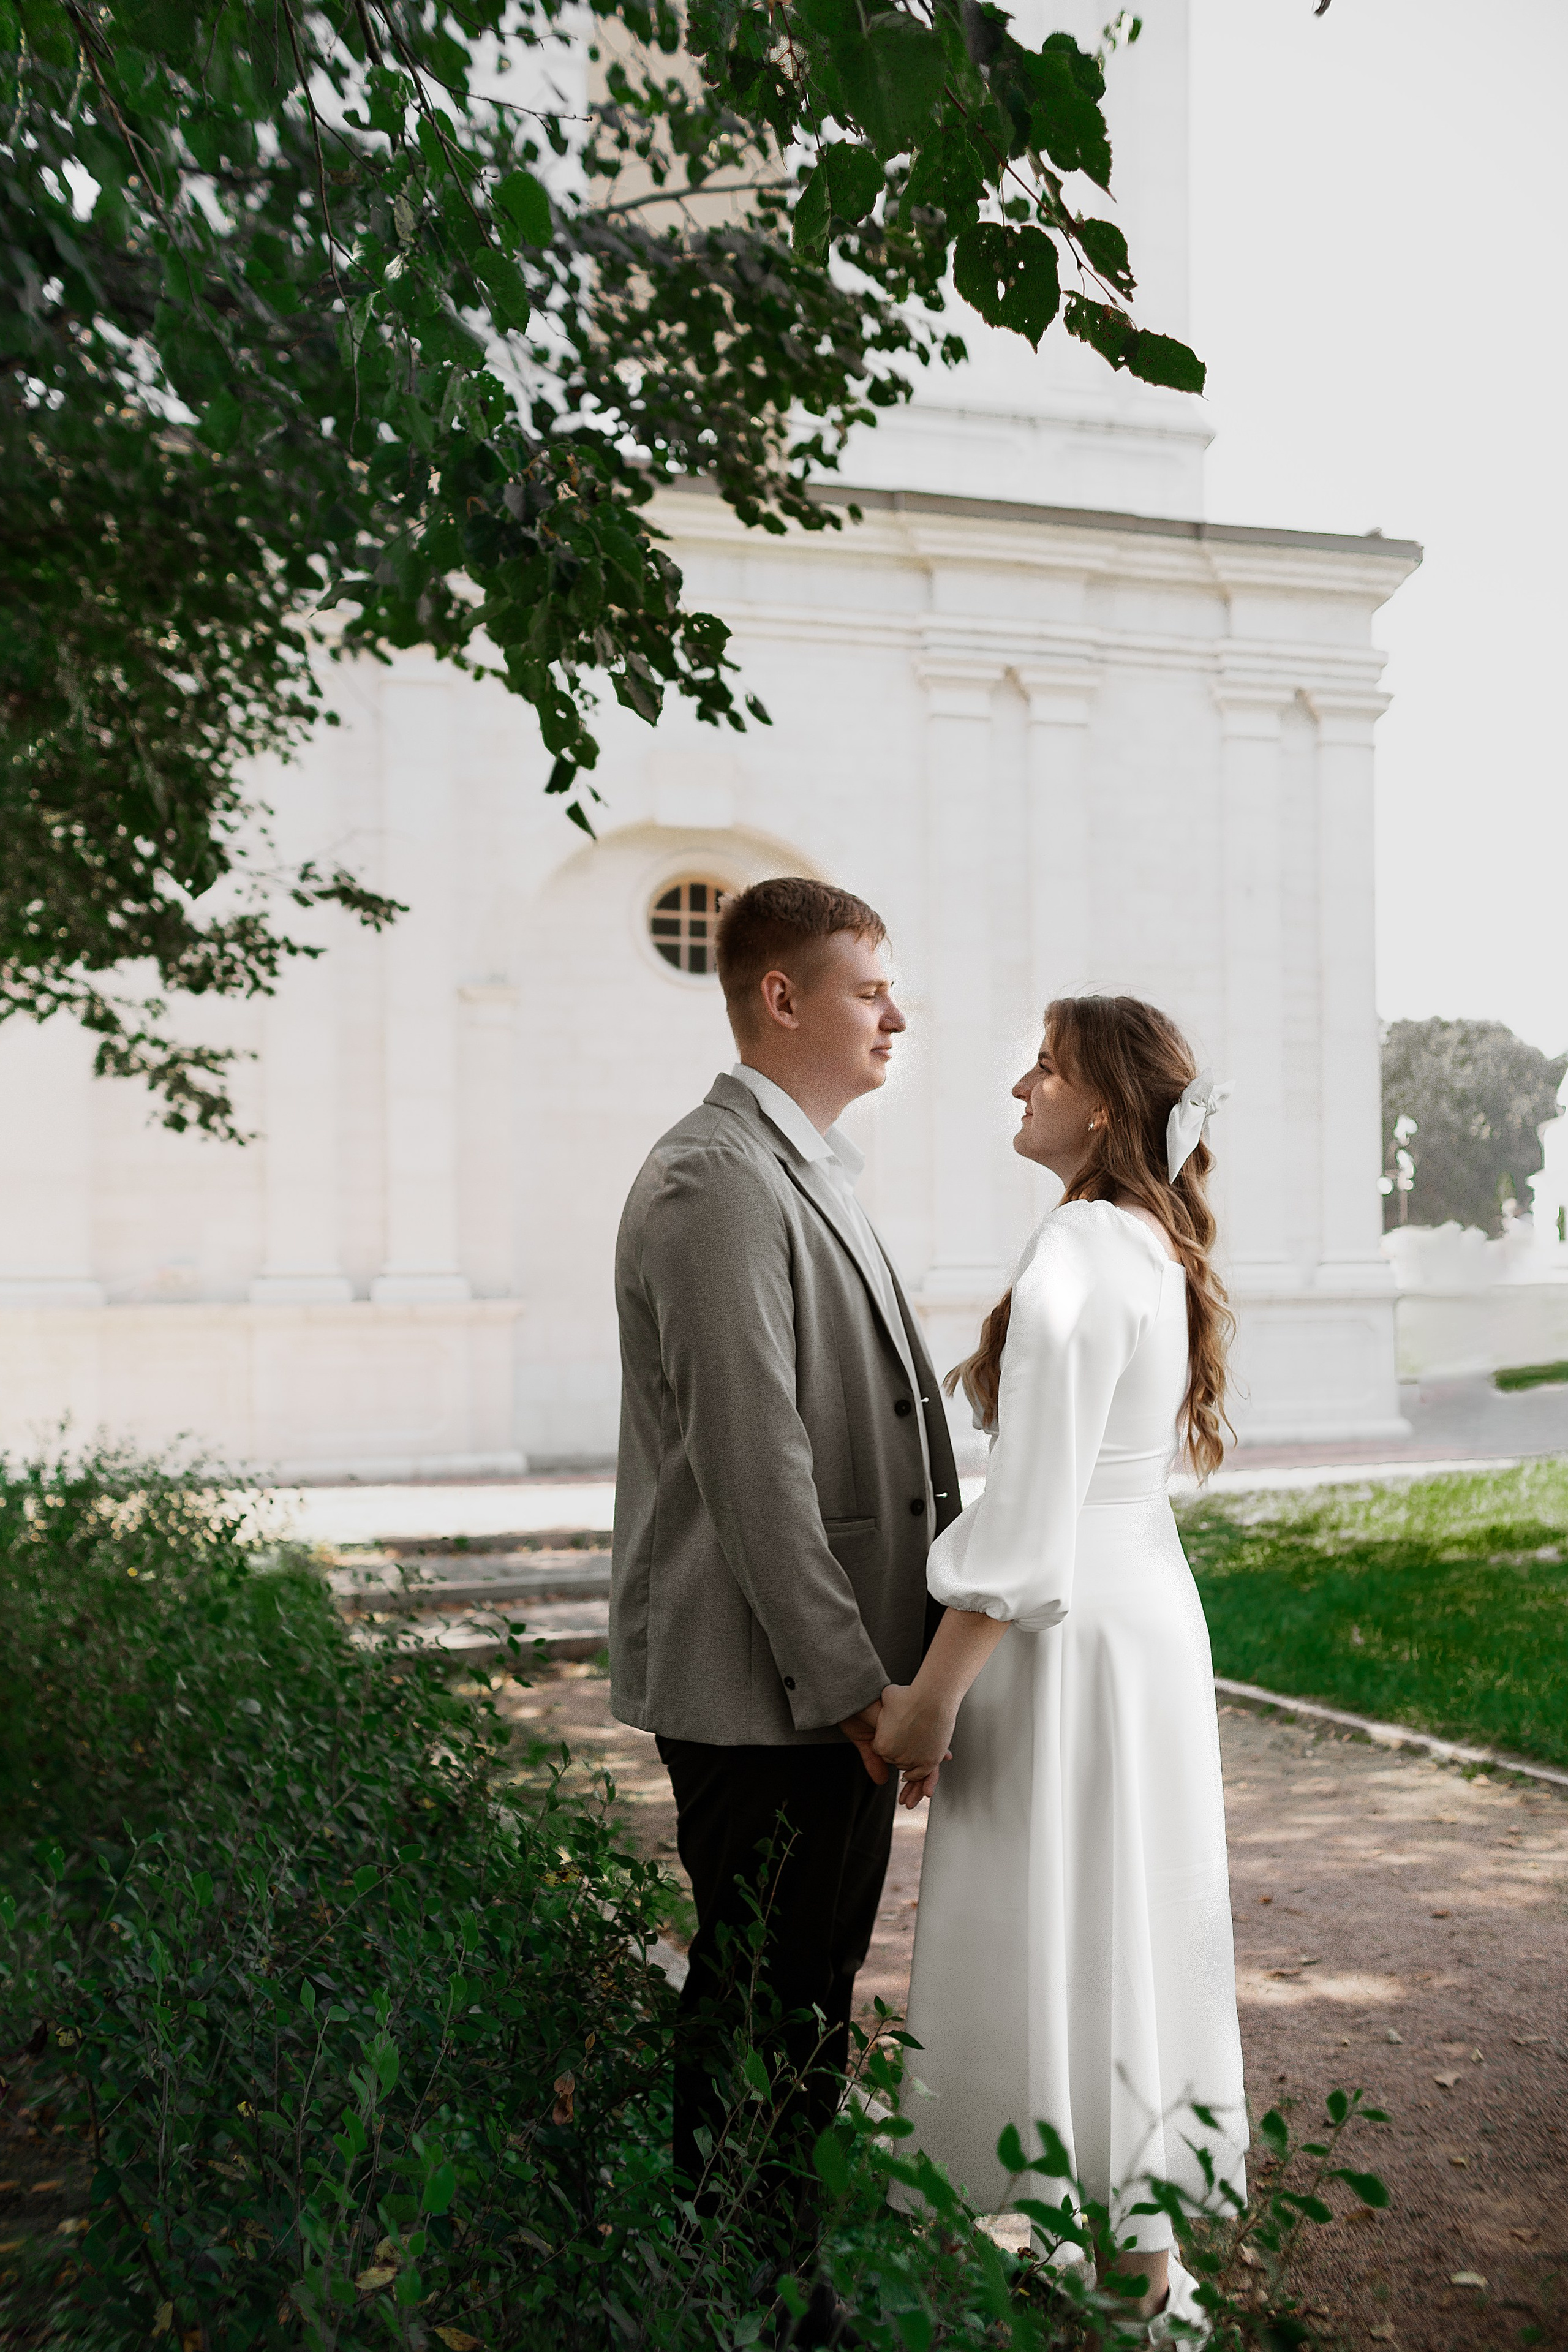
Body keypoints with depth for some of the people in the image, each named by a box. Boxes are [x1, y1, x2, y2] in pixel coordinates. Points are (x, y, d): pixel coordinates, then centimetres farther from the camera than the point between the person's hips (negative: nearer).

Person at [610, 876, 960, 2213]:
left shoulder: (815, 1172, 15)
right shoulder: (718, 1182, -17)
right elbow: (752, 1463, -22)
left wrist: (883, 1667, 17)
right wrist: (847, 1679, -19)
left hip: (839, 1675, 10)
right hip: (764, 1692, -10)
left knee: (815, 1999, 20)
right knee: (759, 2005, 4)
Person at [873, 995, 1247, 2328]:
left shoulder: (1077, 1259, -21)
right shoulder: (1157, 1249, 8)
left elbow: (1028, 1522, -24)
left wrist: (929, 1701, -16)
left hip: (1073, 1636, -9)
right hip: (1153, 1610, 9)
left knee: (1063, 1945, 5)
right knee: (1129, 1930, 18)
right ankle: (1147, 2252, 33)